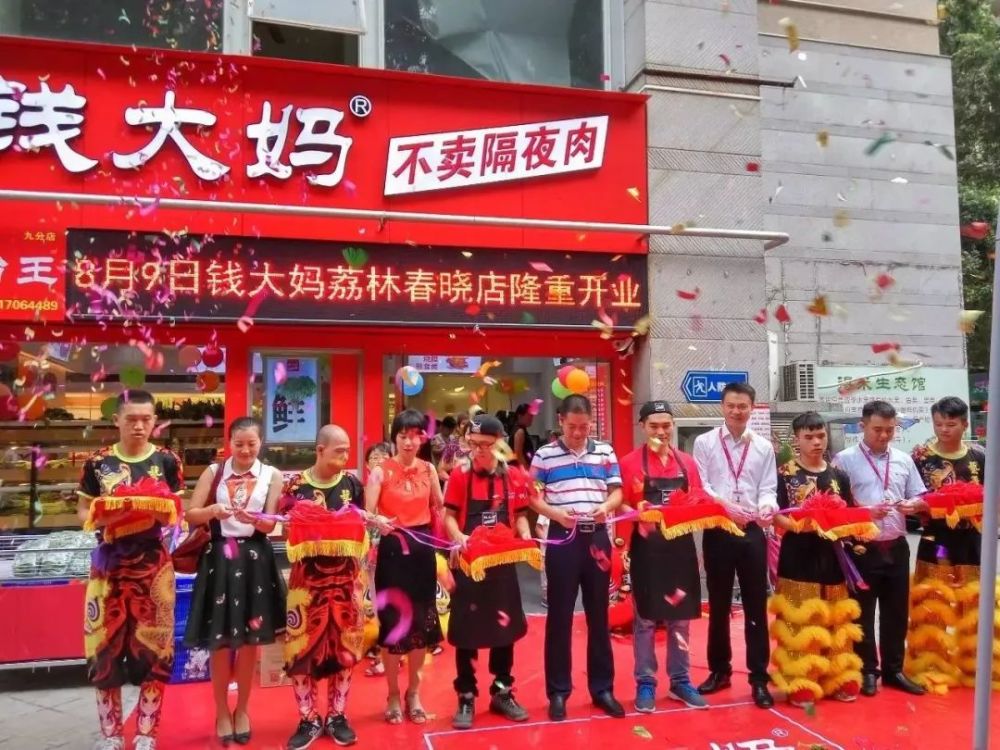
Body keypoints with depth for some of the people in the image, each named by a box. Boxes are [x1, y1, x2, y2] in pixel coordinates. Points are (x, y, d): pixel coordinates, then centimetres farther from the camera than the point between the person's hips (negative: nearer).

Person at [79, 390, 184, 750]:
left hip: (153, 563, 0)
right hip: (110, 562, 1)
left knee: (153, 646, 3)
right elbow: (83, 510, 5)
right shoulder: (98, 462, 1)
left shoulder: (167, 461, -1)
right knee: (105, 644, 4)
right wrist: (101, 518, -16)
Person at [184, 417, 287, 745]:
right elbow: (190, 515, -1)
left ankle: (242, 709, 25)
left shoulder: (272, 476, 1)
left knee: (250, 639, 8)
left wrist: (251, 518, -24)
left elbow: (270, 525, -4)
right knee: (220, 640, 5)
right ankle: (222, 712, 22)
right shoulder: (213, 472, 3)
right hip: (219, 558, 0)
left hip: (254, 560, 0)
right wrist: (213, 510, -21)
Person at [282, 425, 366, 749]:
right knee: (303, 646, 2)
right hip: (307, 576, -2)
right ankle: (308, 720, 19)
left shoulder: (351, 484, 2)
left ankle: (337, 716, 24)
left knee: (344, 646, 8)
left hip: (345, 575, 2)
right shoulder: (296, 485, -5)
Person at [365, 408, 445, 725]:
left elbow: (440, 508, 6)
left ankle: (413, 692, 26)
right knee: (393, 621, 4)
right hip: (393, 549, -3)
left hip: (423, 548, 3)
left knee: (421, 621, 9)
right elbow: (367, 513, -14)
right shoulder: (381, 472, -5)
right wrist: (378, 521, -35)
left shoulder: (428, 470, 5)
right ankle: (393, 695, 22)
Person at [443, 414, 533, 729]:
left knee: (505, 626, 12)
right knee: (466, 630, 5)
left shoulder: (515, 476, 2)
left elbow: (520, 515, 9)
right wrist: (459, 537, -21)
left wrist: (525, 535, -10)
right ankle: (466, 698, 18)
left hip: (502, 561, 2)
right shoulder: (460, 475, -4)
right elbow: (449, 515, -3)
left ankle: (502, 692, 28)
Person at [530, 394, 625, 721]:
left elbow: (617, 491, 7)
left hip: (597, 537, 2)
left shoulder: (605, 452, 5)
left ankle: (602, 688, 23)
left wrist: (606, 506, -14)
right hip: (562, 538, -2)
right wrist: (555, 512, -18)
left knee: (598, 614, 11)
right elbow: (532, 497, -1)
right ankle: (558, 691, 16)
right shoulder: (544, 455, -2)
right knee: (560, 615, 5)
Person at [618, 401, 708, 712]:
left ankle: (680, 680, 26)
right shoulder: (630, 463, -5)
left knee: (680, 617, 13)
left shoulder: (687, 462, 8)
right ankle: (645, 683, 17)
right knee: (645, 618, 5)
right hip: (646, 546, -4)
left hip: (681, 545, 4)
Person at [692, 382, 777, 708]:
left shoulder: (764, 447, 8)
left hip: (753, 531, 1)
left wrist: (767, 507, -18)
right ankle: (719, 670, 26)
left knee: (756, 606, 5)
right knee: (719, 605, 11)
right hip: (717, 531, -1)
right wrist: (726, 506, -20)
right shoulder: (705, 442, 2)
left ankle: (759, 678, 15)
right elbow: (699, 487, -4)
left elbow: (768, 488, 4)